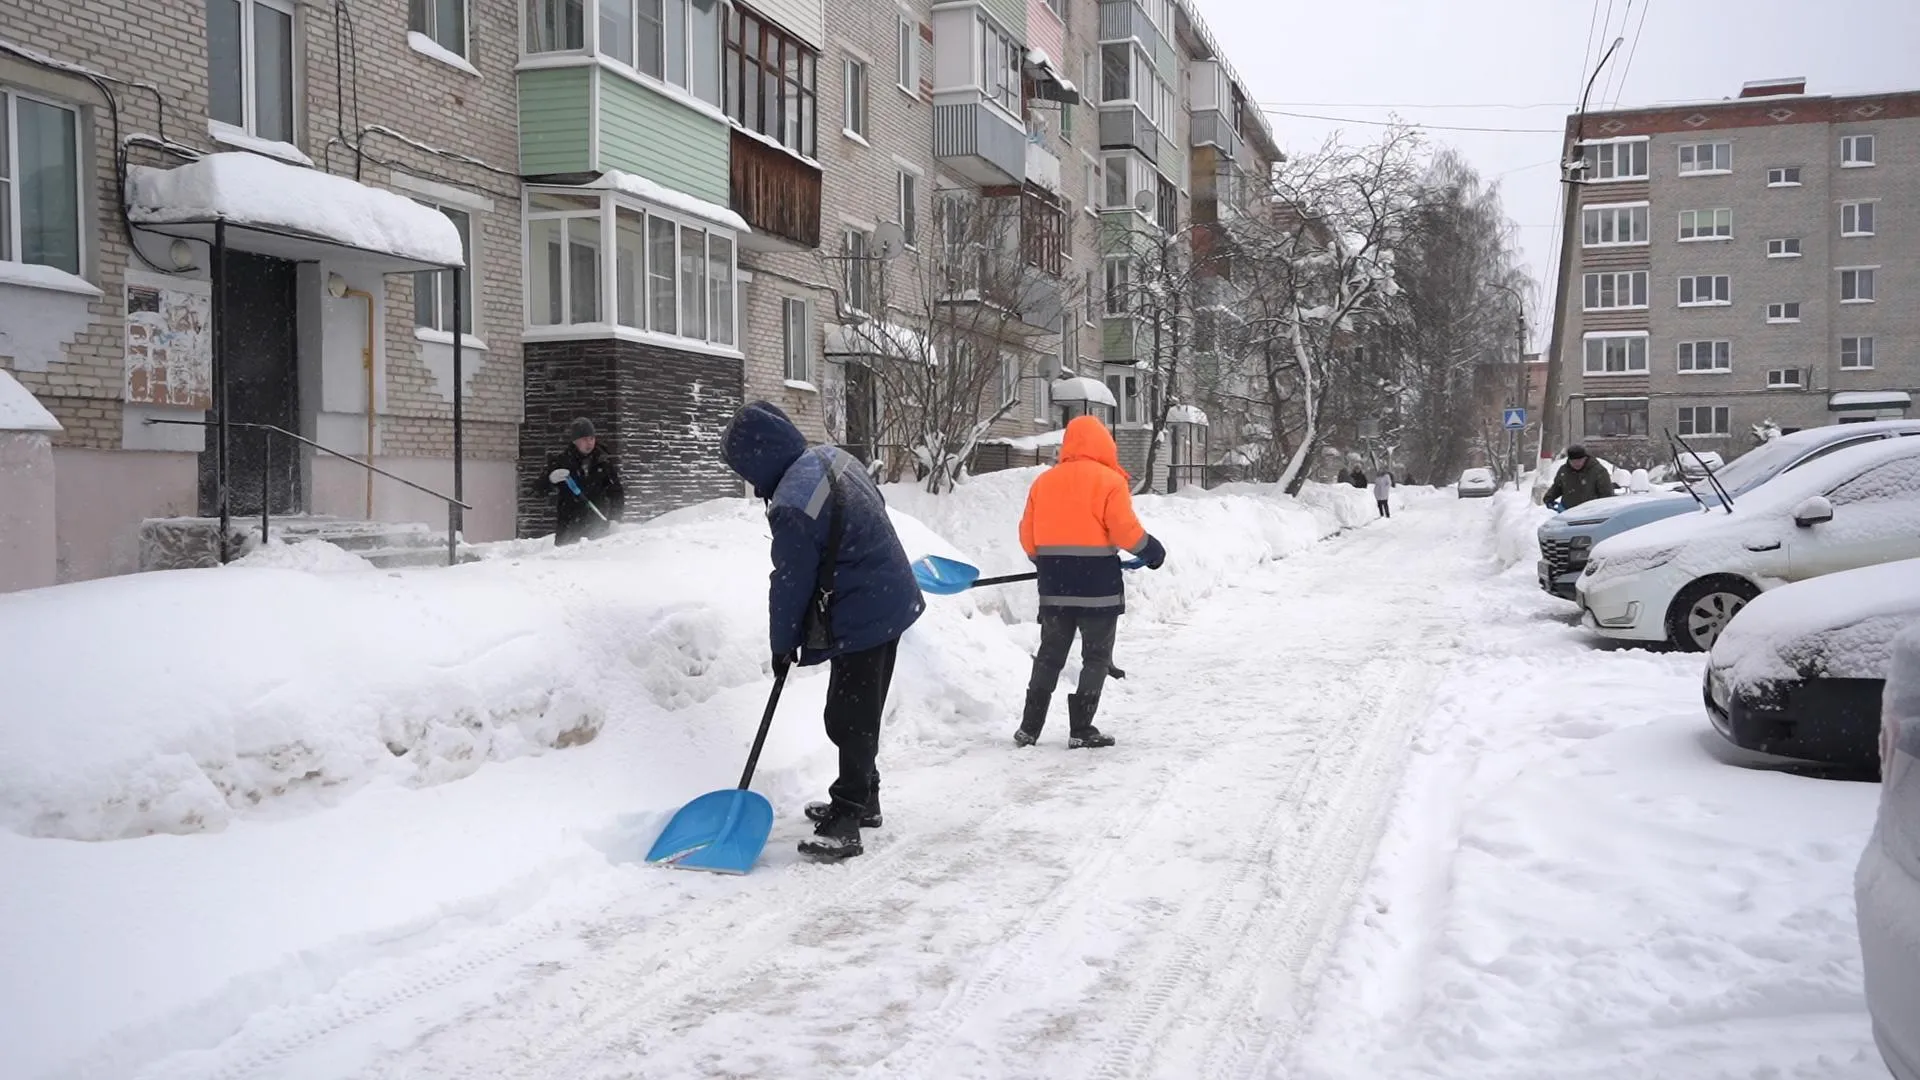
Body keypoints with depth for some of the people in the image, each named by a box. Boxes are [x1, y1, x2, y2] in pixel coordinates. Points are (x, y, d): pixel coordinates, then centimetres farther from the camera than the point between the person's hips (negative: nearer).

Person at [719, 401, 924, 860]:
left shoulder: (793, 507, -25)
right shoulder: (832, 457, 3)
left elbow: (790, 585, -16)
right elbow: (874, 510, 19)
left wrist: (782, 644, 0)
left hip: (861, 620, -10)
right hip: (890, 602, 10)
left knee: (849, 719, -5)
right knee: (861, 714, 20)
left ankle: (846, 822, -1)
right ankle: (862, 800, 32)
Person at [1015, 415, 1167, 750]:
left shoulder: (1043, 481, 5)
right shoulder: (1109, 480, -9)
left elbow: (1028, 535, 8)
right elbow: (1125, 530, -13)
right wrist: (1152, 551, 5)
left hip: (1054, 586, 5)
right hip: (1098, 585, -5)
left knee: (1049, 655, 15)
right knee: (1096, 658, 7)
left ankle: (1029, 728, 13)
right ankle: (1081, 730, 4)